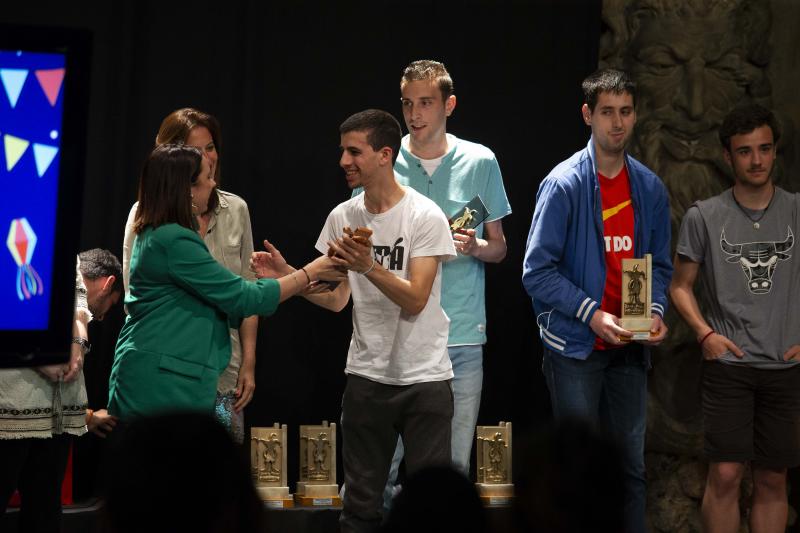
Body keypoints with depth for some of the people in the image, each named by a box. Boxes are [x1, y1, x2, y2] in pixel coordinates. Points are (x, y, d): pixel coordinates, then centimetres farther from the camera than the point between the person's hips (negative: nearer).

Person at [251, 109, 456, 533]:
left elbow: (414, 301, -16)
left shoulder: (426, 216, -10)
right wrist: (286, 274, -6)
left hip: (425, 378, -4)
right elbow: (336, 299, 7)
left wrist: (368, 267, -30)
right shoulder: (342, 217, 4)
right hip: (366, 376, 4)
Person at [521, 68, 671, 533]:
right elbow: (537, 271, -13)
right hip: (576, 345, -5)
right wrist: (593, 314, -20)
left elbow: (659, 264, 13)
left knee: (630, 465, 11)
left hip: (630, 347, 5)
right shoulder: (564, 184, -10)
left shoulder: (650, 188, 6)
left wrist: (657, 311, -5)